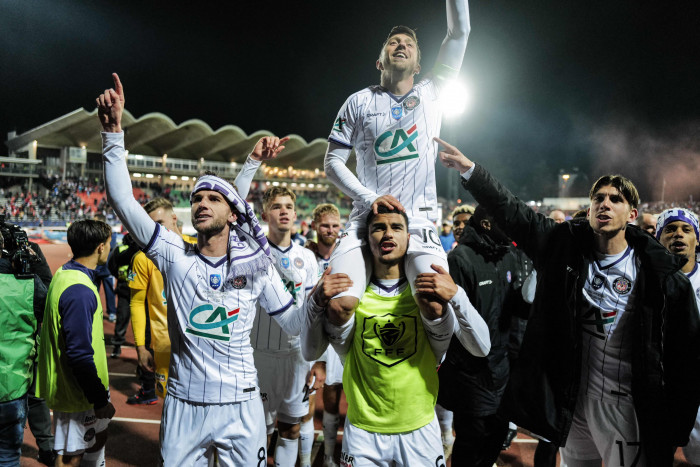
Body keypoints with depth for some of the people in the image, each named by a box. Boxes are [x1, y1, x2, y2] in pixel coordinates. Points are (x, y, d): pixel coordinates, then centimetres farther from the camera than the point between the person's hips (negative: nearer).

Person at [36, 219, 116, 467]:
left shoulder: (65, 273, 5)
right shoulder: (79, 291, -27)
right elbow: (80, 355, -28)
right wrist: (100, 400, -19)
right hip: (78, 391, -10)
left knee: (98, 436, 23)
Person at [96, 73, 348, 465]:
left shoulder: (255, 263, -4)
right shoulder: (175, 255, -4)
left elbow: (293, 324, 0)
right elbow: (122, 200, -8)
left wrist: (320, 299, -20)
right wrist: (114, 131, -15)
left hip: (240, 407, -1)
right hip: (183, 405, 1)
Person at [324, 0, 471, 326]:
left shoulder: (430, 94, 13)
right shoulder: (360, 102, 10)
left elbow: (459, 32, 9)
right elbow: (332, 163, 7)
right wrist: (370, 198, -8)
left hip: (419, 222, 1)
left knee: (436, 304, -24)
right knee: (339, 305, -24)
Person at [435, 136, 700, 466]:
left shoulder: (662, 276, -11)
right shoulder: (566, 246, -4)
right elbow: (511, 211, -6)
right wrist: (469, 169, -14)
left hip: (625, 411, -3)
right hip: (570, 403, 3)